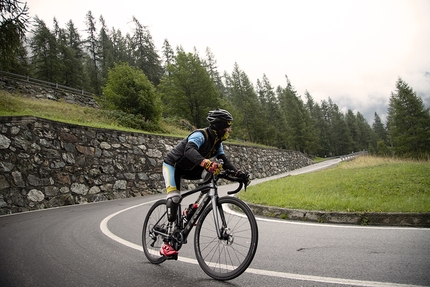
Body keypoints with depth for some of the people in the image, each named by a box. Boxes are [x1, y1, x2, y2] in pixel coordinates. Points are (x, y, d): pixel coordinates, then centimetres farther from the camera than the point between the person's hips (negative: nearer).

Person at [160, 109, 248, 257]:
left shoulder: (217, 142, -3)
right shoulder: (200, 135, -29)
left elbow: (224, 160, -7)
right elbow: (189, 150, -48)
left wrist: (238, 172, -24)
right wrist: (206, 163, -64)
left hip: (187, 168, 8)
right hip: (172, 164, -8)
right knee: (174, 197, -24)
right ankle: (167, 243, -14)